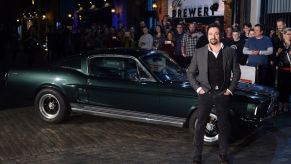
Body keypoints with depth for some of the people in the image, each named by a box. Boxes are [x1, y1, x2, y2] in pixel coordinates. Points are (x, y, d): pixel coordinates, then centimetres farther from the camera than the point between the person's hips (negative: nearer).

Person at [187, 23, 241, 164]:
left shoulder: (230, 52, 1)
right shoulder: (200, 53, 0)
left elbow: (236, 72, 6)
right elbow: (190, 73, 5)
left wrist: (231, 89, -1)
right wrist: (198, 88, -4)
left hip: (223, 94, 1)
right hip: (205, 94, -1)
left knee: (224, 126, 11)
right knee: (199, 126, 3)